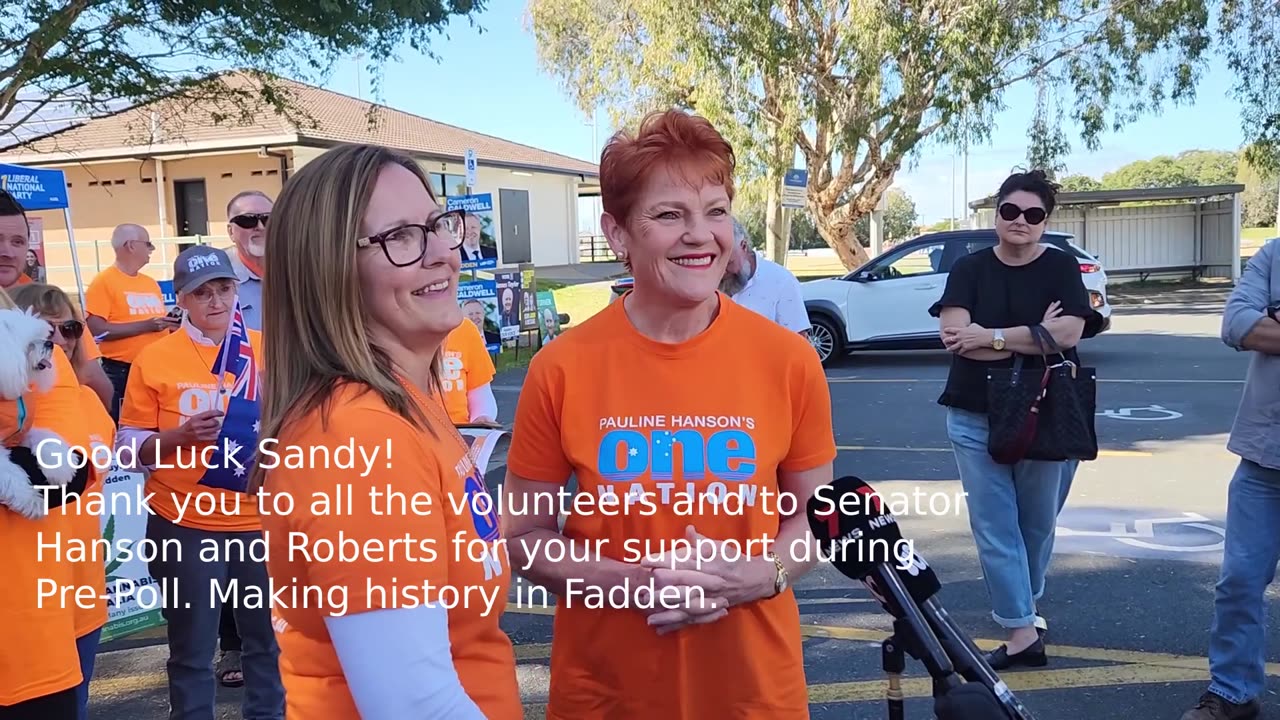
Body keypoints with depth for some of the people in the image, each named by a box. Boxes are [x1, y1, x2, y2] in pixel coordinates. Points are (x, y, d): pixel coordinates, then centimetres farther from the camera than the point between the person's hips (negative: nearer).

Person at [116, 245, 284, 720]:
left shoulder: (267, 348, 3)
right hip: (185, 526, -2)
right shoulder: (155, 358, -2)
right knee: (192, 650, 9)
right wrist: (181, 436, -19)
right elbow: (131, 446, -1)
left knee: (269, 637, 13)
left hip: (263, 519, 2)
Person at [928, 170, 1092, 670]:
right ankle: (1022, 630, 5)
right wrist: (1033, 336, -16)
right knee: (993, 524, -2)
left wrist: (988, 336, -17)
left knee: (1037, 521, 12)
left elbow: (1068, 333, -16)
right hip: (976, 416, 0)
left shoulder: (1061, 267, 0)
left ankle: (1023, 608, 32)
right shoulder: (969, 269, 2)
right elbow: (953, 335, -13)